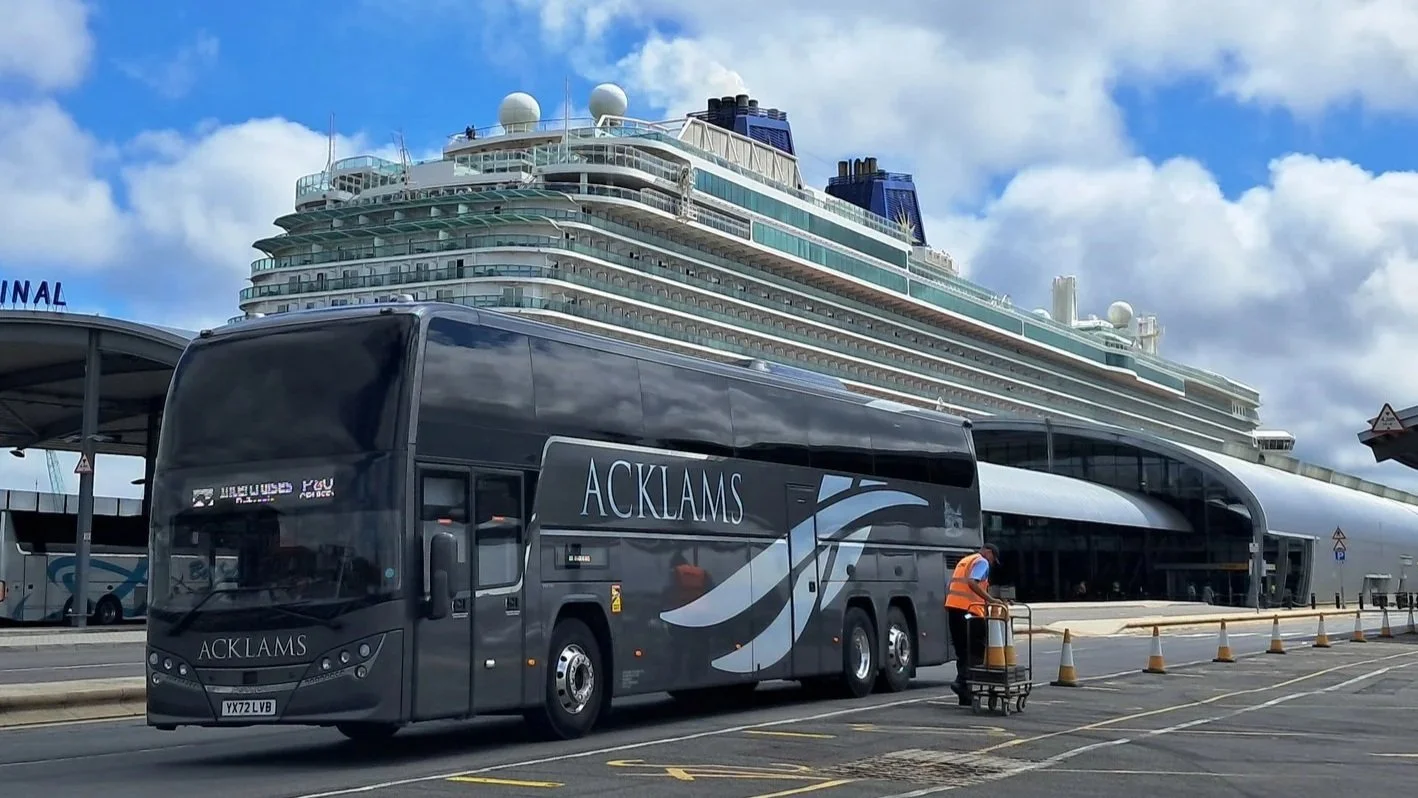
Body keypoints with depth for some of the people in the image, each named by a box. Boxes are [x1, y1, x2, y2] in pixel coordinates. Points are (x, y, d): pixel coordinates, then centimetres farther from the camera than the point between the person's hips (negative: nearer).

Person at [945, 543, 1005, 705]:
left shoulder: (964, 561, 27)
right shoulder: (982, 562, 0)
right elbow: (972, 583, -17)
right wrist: (990, 600, -20)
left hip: (952, 606, 9)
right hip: (969, 609, -9)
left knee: (962, 650, 11)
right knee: (977, 649, -4)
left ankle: (965, 697, 13)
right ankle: (962, 680, -19)